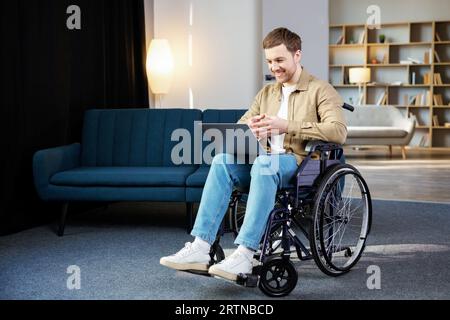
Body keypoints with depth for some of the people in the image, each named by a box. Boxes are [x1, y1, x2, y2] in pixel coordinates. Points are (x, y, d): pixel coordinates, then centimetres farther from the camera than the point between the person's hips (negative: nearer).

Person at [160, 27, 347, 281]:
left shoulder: (320, 90, 2)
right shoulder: (267, 93, 22)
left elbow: (339, 131, -15)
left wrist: (287, 125, -19)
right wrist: (251, 128, -4)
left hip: (301, 164, -5)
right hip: (267, 161, 6)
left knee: (264, 163, -38)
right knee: (223, 159, -24)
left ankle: (245, 255, -42)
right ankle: (201, 248, -32)